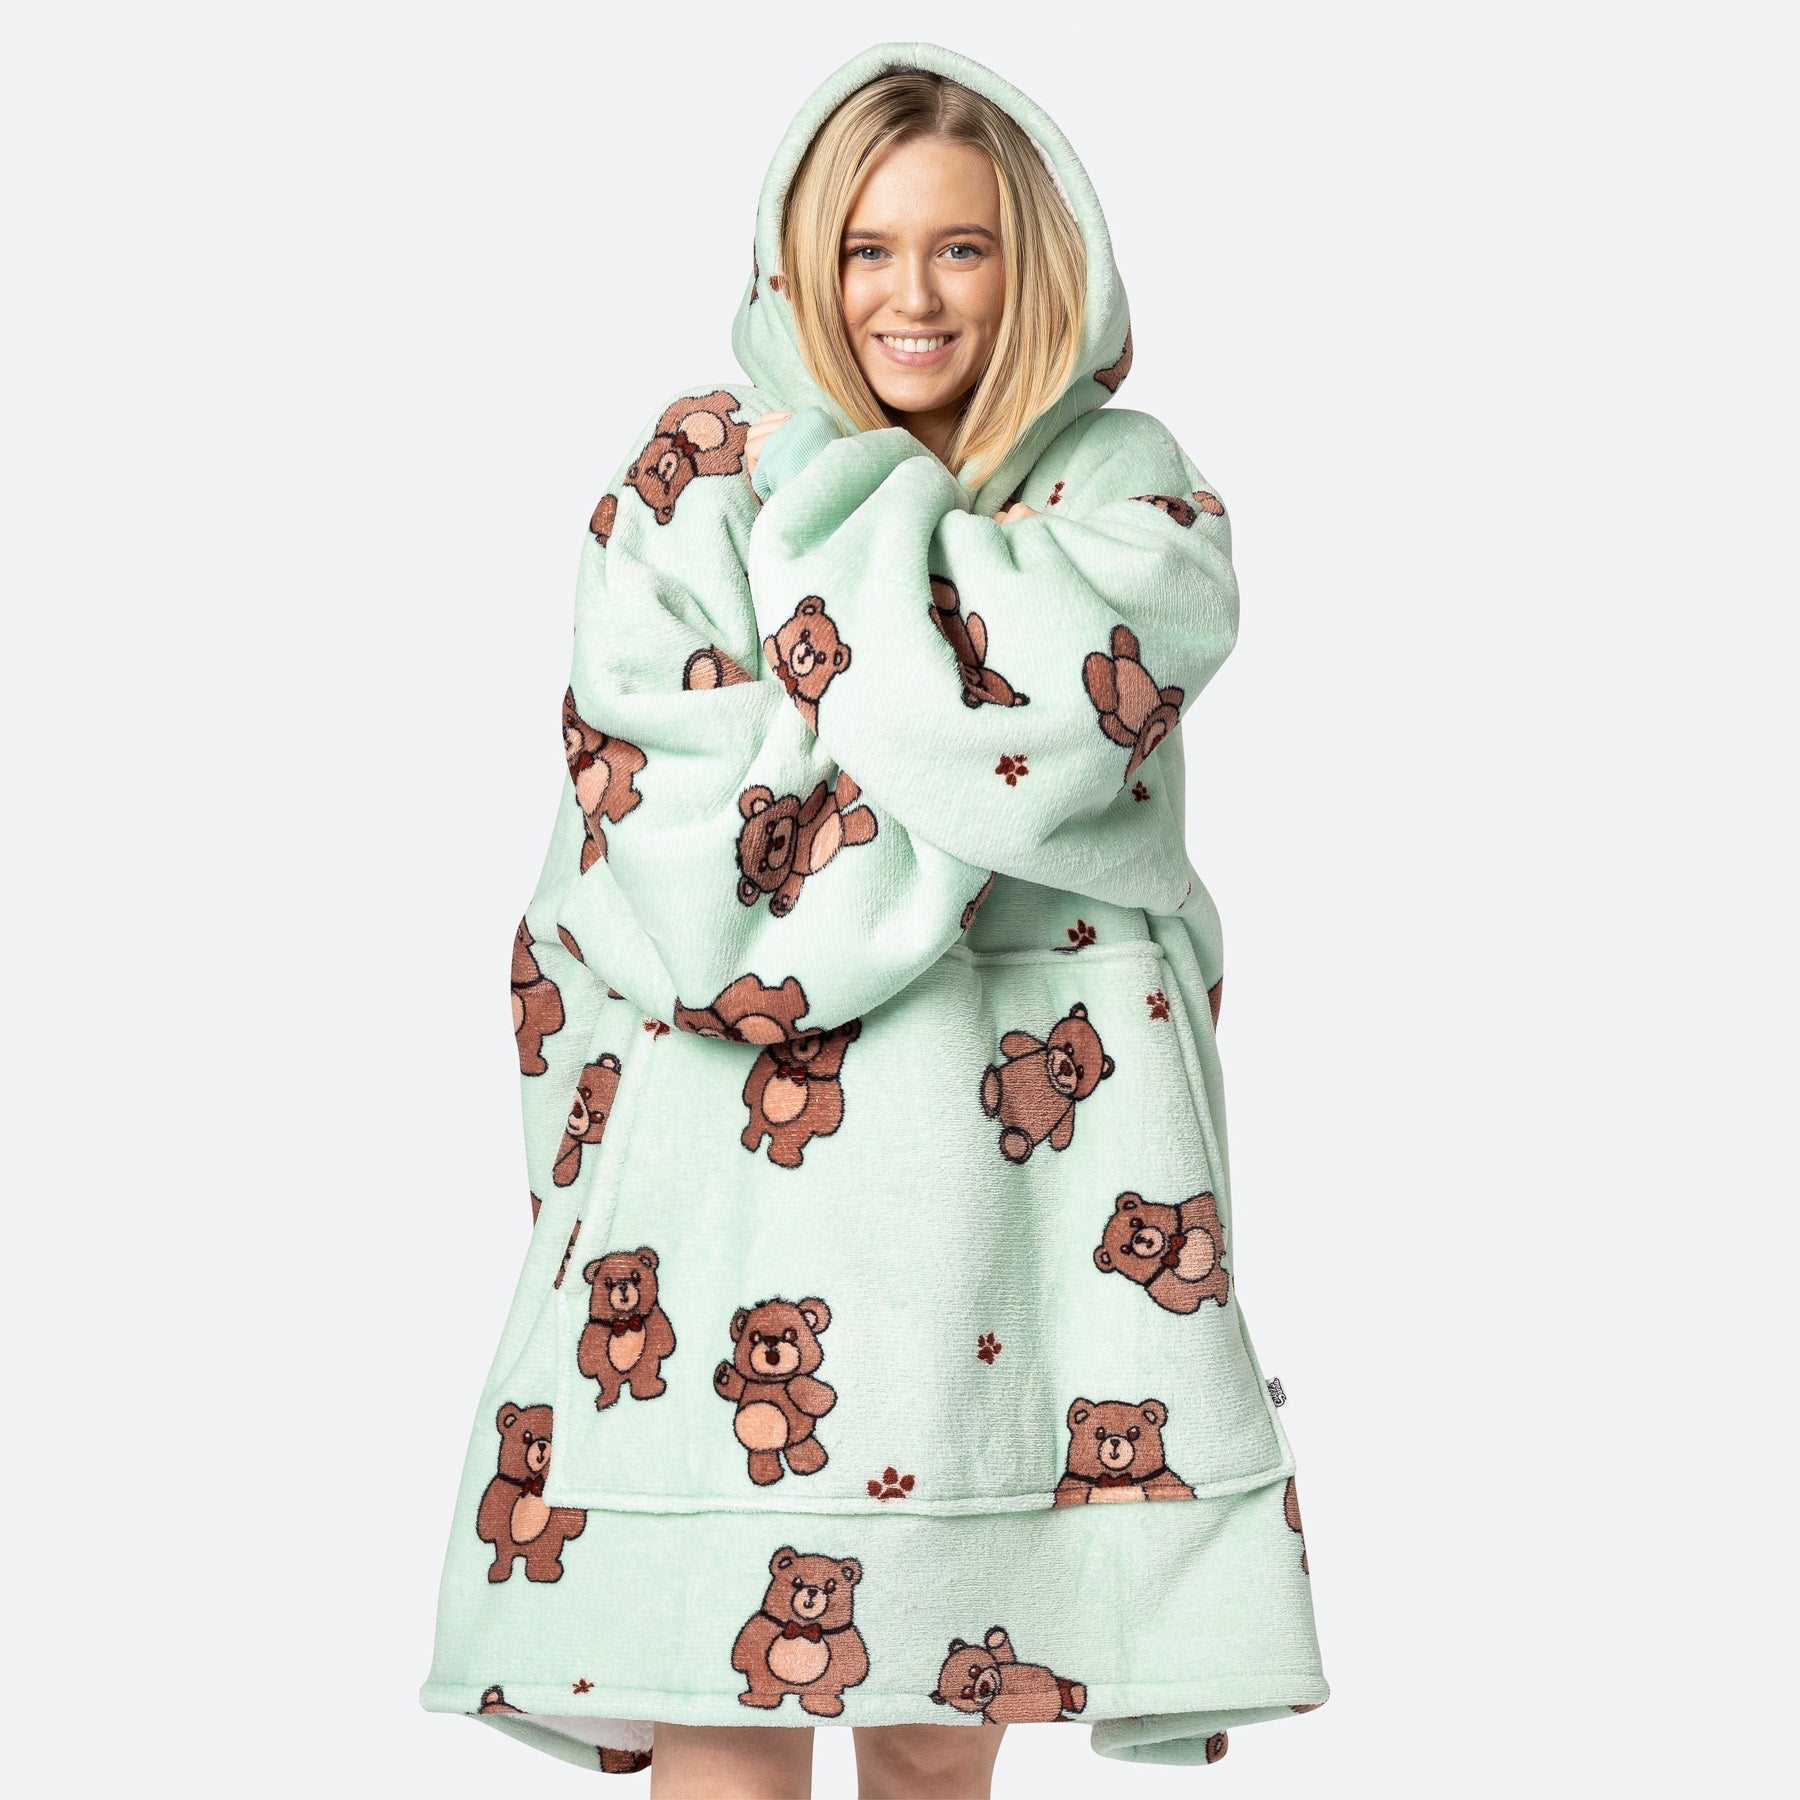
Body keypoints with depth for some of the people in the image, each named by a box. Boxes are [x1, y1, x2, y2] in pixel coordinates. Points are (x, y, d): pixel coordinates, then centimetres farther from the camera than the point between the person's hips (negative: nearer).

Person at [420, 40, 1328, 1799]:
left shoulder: (1125, 485, 10)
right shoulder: (696, 467, 9)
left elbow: (1055, 711, -12)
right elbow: (662, 810, -4)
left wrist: (830, 491, -3)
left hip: (1017, 1124, 1)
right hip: (735, 1127, 0)